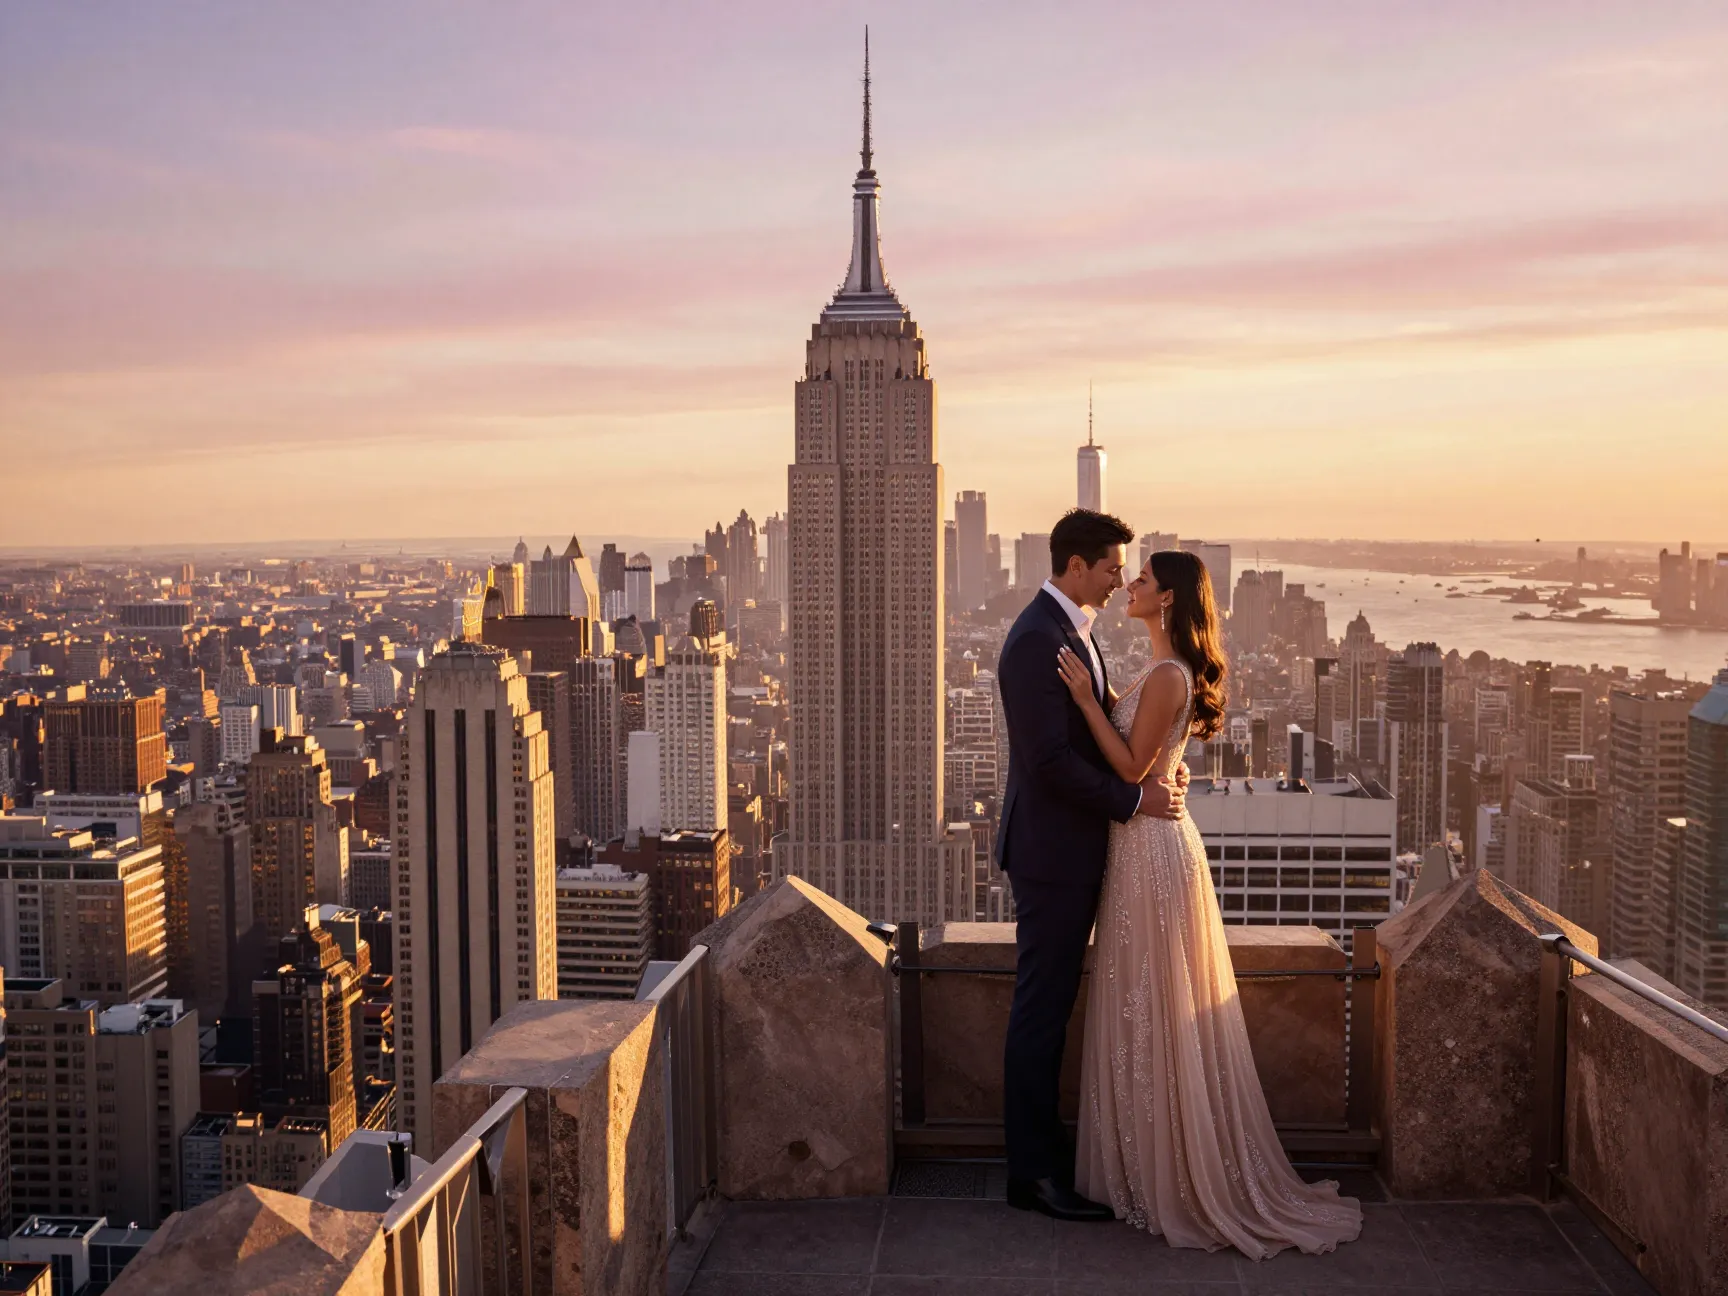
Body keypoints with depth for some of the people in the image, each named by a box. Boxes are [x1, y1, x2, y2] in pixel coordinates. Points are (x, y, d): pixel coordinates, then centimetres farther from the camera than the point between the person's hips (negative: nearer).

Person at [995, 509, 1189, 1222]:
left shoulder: (1073, 631, 14)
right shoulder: (1037, 640, -19)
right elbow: (1050, 760, -24)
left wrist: (1157, 769, 5)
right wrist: (1136, 798, -18)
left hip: (1073, 850, 10)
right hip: (1052, 851, -10)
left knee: (1048, 1005, 16)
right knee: (1041, 1009, -1)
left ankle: (1042, 1156, 27)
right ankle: (1035, 1173, 9)